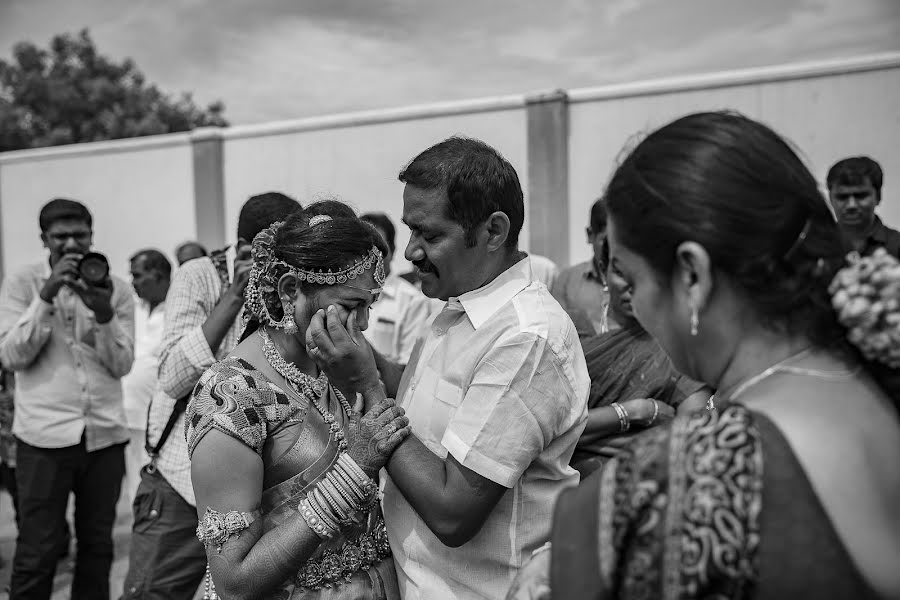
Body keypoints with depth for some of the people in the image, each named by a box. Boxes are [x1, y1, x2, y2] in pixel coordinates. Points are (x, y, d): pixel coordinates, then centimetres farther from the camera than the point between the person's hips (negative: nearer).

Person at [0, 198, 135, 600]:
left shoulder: (116, 289, 6)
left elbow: (121, 364, 0)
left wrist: (103, 313, -16)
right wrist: (47, 296, -16)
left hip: (104, 433, 2)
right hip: (44, 434, -2)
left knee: (97, 543, 9)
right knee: (38, 549, 0)